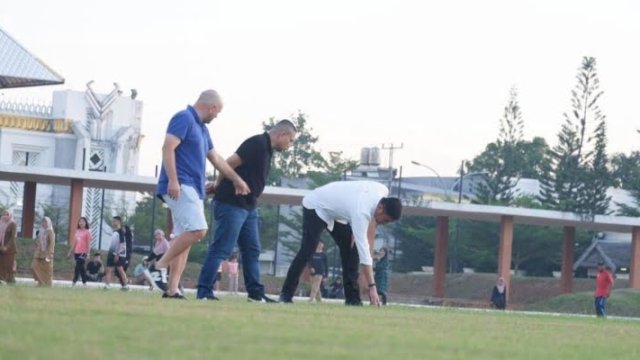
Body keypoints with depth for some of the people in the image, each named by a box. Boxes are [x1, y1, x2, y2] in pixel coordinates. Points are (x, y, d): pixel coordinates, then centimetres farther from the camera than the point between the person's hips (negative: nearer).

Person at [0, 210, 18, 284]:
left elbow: (13, 236, -11)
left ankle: (11, 281, -3)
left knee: (10, 266, -6)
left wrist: (6, 246, -17)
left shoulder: (12, 224, -4)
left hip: (9, 248, -5)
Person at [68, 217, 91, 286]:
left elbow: (89, 243, -8)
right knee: (81, 267, 10)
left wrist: (87, 253, -15)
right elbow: (74, 242, 19)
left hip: (83, 252, -6)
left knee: (78, 267, -12)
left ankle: (74, 281, -8)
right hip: (77, 252, 6)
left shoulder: (87, 232, -4)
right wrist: (70, 252, 18)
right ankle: (84, 282, 16)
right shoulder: (77, 231, 13)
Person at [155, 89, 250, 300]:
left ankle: (172, 289, 1)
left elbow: (215, 158, 33)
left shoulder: (202, 128, 22)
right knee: (197, 229, -21)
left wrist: (236, 179, 38)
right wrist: (173, 180, -25)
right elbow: (168, 148, -17)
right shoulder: (184, 119, -6)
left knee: (185, 238, 4)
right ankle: (160, 266, -16)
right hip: (180, 186, -10)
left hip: (192, 189, 10)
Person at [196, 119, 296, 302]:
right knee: (221, 249, -9)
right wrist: (220, 186, -2)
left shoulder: (266, 148, 15)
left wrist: (218, 185, 13)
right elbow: (230, 163, -19)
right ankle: (204, 292, -8)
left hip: (248, 206, 10)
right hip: (231, 204, -10)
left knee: (252, 250, 12)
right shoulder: (258, 143, -16)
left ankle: (255, 292, 16)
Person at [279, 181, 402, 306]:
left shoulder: (383, 191, -20)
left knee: (351, 250, -3)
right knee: (307, 251, -20)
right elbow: (363, 251, -41)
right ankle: (286, 294, -15)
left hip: (337, 210, 8)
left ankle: (352, 298, -2)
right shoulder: (360, 211, -41)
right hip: (316, 206, -8)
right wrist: (372, 286, -42)